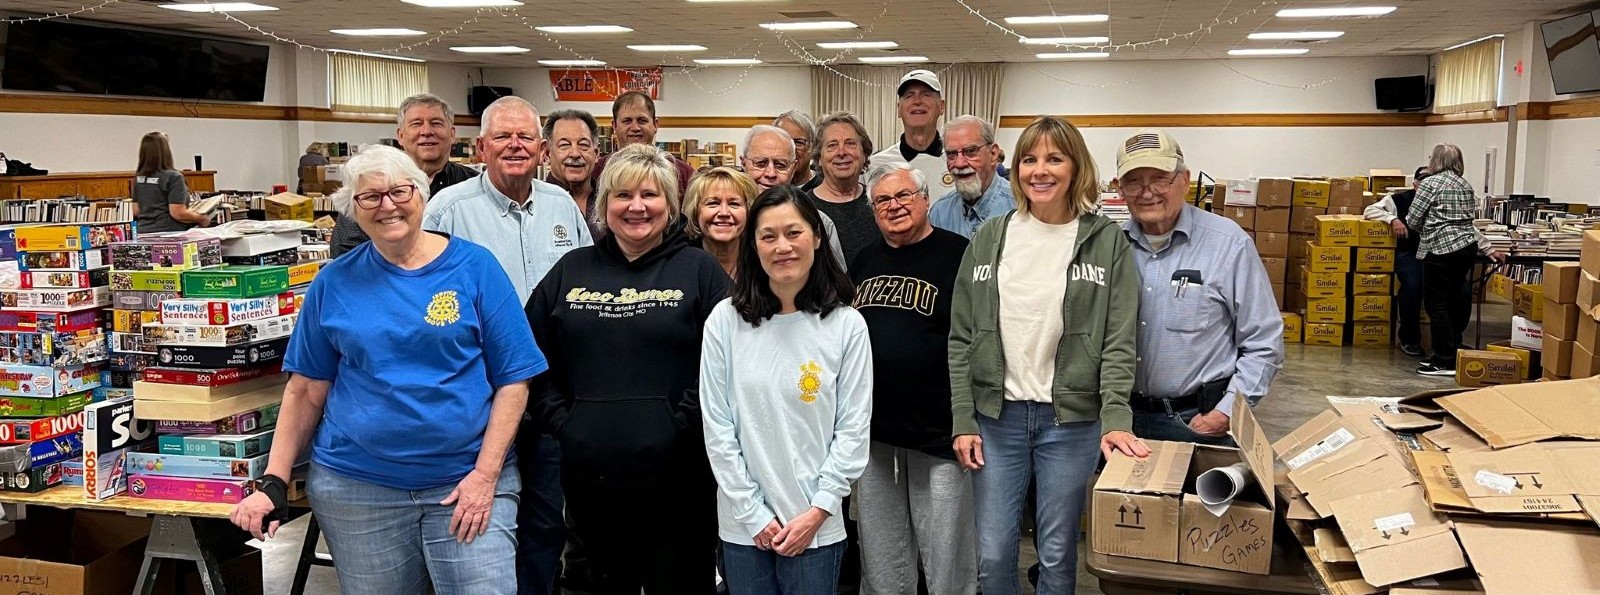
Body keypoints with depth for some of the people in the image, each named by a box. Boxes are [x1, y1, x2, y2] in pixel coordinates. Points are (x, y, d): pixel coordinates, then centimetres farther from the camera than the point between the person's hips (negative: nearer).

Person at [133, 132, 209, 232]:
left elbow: (136, 212, 15)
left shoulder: (138, 177, 8)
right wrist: (201, 219, -3)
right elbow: (178, 214, -16)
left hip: (143, 232, 7)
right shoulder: (173, 177, -13)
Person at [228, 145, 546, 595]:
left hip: (466, 482, -1)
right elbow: (306, 390, 9)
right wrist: (274, 483, 1)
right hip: (356, 488, 2)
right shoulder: (334, 283, 5)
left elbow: (512, 380, -3)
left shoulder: (474, 267, -2)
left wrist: (485, 475, -11)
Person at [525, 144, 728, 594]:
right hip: (590, 473, 3)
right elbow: (535, 353, 13)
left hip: (676, 474, -3)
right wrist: (559, 419, 3)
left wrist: (683, 422, -11)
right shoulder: (571, 270, 11)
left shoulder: (700, 270, 1)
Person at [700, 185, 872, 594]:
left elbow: (853, 428, -3)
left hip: (816, 526, 0)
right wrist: (755, 515, -6)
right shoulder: (725, 320, -4)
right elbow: (717, 426, -3)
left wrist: (816, 512, -9)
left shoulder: (847, 325, -3)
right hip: (742, 525, 1)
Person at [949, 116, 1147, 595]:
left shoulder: (1107, 242, -2)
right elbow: (961, 339, 5)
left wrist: (1115, 420, -16)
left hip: (1071, 420, -2)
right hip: (997, 416, 2)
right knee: (993, 555, 6)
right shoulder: (989, 239, 4)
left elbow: (1118, 342, -5)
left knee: (1057, 556, 9)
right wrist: (962, 421, -1)